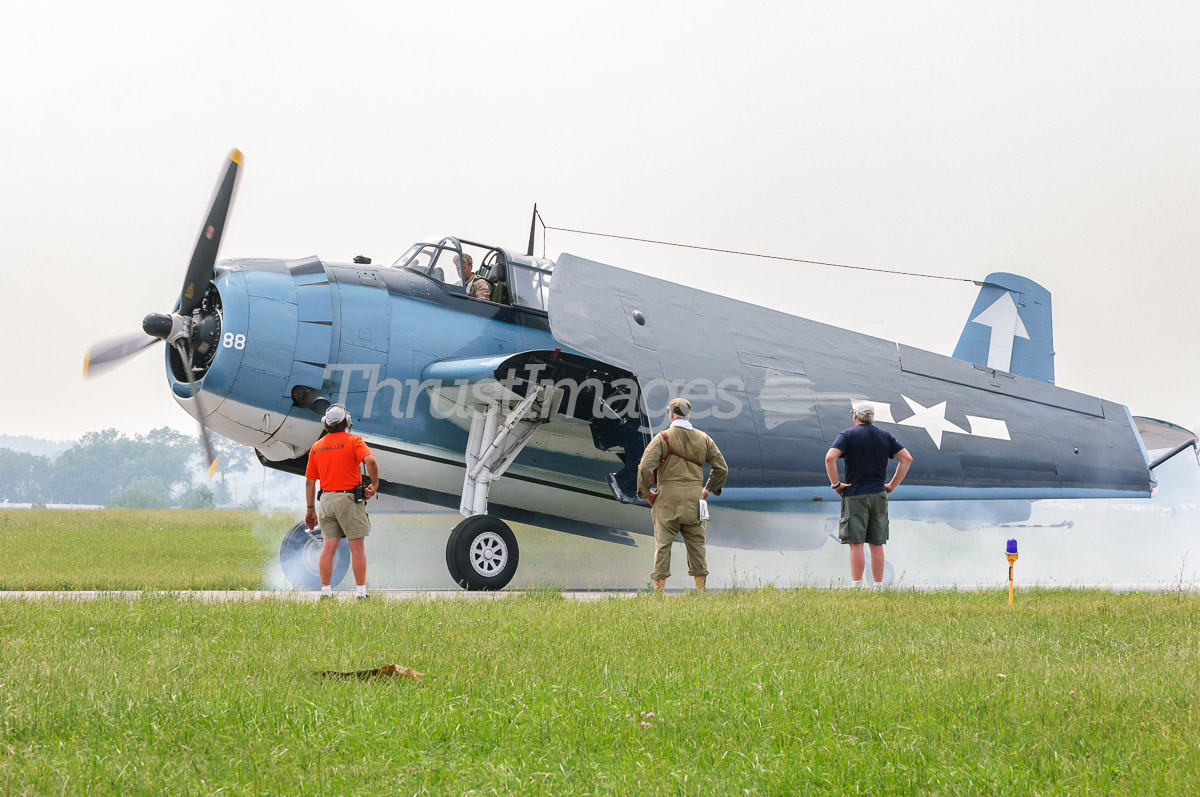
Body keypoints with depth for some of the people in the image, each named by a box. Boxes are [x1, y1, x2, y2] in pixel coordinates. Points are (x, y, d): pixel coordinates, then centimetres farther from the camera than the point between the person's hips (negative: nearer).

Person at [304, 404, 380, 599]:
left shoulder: (316, 447, 9)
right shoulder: (353, 441, -5)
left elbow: (310, 482, 10)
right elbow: (370, 460, -23)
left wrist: (311, 509, 15)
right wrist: (374, 484, -9)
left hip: (326, 499, 4)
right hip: (349, 497, -4)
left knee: (328, 546, 7)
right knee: (357, 547, 1)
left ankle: (325, 590, 6)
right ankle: (360, 590, 1)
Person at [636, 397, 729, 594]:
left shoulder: (662, 438, -7)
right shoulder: (703, 439, 6)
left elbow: (645, 468, -15)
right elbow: (721, 468, 10)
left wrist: (644, 492, -1)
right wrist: (709, 489, 21)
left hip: (668, 498, -3)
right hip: (694, 499, 3)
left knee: (663, 543, 0)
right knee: (696, 543, 10)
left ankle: (659, 589, -3)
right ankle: (700, 589, 11)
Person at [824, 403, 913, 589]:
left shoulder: (848, 435, -3)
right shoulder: (885, 436, 10)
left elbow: (830, 457, -18)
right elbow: (907, 458, 6)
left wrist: (835, 484, -9)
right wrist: (892, 485, 8)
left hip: (855, 496, -4)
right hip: (879, 496, 4)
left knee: (856, 544, -5)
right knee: (877, 545, 7)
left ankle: (857, 588, -9)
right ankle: (878, 587, 5)